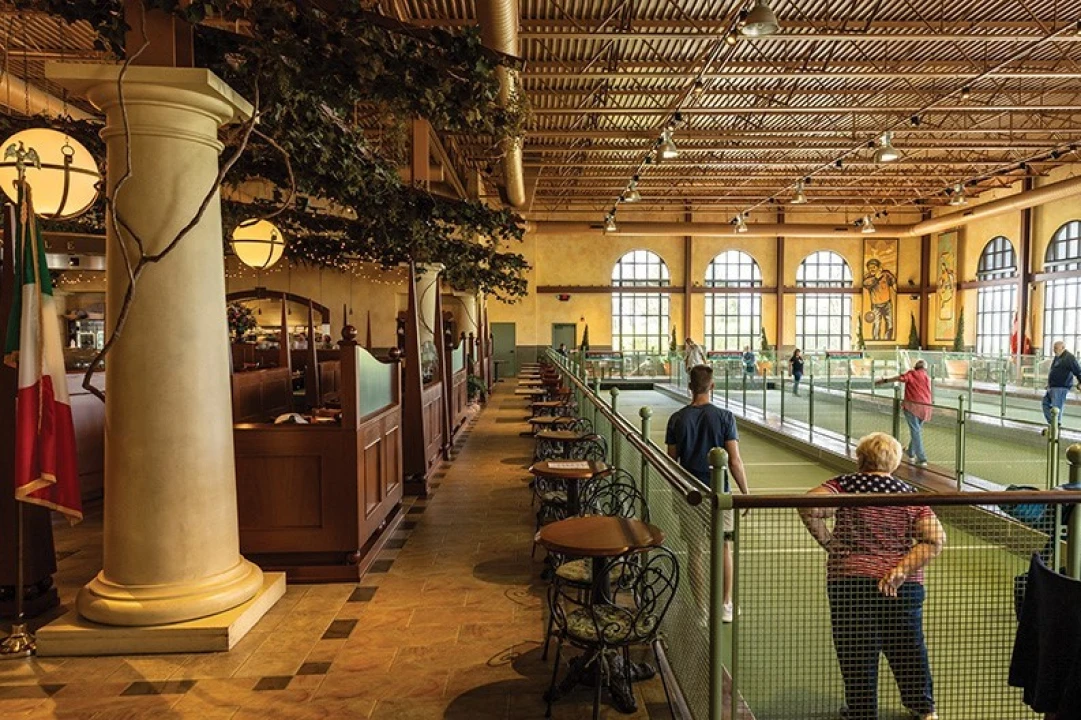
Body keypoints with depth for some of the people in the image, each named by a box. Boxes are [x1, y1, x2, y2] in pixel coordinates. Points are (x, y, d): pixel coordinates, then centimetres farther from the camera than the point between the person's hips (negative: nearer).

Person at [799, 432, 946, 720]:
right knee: (909, 648, 23)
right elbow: (936, 539, -5)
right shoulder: (909, 494, 5)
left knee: (857, 653, 9)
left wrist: (827, 542, -9)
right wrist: (901, 570, -11)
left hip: (850, 581, -3)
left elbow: (809, 507, -21)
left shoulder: (845, 486, -4)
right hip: (904, 588, 4)